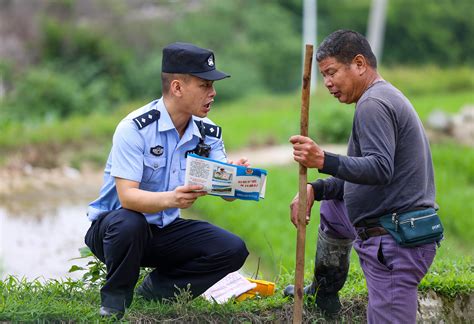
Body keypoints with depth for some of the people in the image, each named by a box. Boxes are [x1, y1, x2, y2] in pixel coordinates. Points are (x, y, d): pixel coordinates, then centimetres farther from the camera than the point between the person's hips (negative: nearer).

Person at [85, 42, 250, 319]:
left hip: (165, 230, 5)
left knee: (233, 250, -15)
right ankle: (115, 300, -12)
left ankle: (155, 290, 0)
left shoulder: (208, 133, -2)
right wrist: (171, 199, -49)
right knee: (129, 224, -40)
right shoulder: (135, 128, -21)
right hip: (113, 226, -5)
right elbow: (127, 196, -30)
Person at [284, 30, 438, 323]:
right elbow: (362, 175, 21)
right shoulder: (389, 97, 19)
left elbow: (380, 169, -27)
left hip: (395, 244, -11)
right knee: (332, 204, 29)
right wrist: (314, 190, 9)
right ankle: (324, 293, 35)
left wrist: (324, 161, -37)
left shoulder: (373, 104, -14)